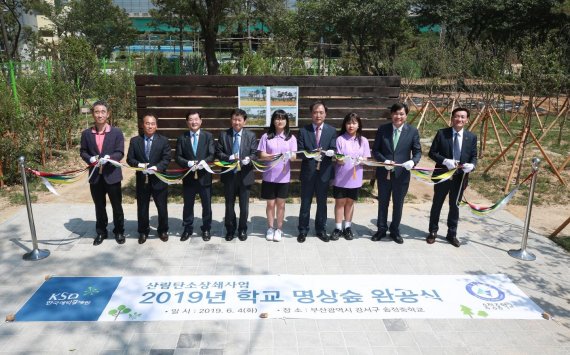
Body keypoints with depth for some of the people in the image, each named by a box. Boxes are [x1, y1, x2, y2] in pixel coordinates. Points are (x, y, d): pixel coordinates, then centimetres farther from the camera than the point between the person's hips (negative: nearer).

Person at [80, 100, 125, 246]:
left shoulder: (116, 132, -4)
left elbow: (120, 153, -8)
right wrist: (90, 159, -14)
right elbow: (83, 152, 7)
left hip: (112, 175, -2)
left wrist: (108, 158, -26)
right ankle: (101, 232, 29)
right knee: (99, 207, 14)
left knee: (117, 206, 8)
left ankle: (119, 231, 25)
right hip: (95, 176, 2)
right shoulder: (86, 133, 3)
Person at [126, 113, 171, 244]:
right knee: (142, 208, 11)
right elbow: (130, 159, 1)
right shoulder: (134, 141, 4)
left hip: (158, 179, -1)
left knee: (162, 208, 9)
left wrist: (157, 167, -24)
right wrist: (138, 164, -19)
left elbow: (166, 159, -7)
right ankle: (143, 232, 28)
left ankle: (163, 231, 28)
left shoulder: (163, 140, 0)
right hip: (142, 180, 1)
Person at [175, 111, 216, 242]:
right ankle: (188, 229, 28)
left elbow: (212, 155, -6)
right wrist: (188, 163, -20)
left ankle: (206, 229, 26)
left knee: (206, 205, 9)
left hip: (204, 176, -1)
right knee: (188, 205, 12)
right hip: (188, 177, 1)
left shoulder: (208, 136, 1)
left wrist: (204, 161, -26)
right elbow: (178, 157, -1)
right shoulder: (182, 138, 3)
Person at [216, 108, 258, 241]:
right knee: (229, 204, 13)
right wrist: (229, 158, -19)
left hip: (245, 175, 0)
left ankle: (242, 230, 28)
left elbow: (255, 153, -2)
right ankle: (230, 229, 30)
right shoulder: (223, 135, 1)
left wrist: (248, 159, -24)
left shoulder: (251, 135, 1)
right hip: (229, 175, 1)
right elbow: (218, 152, -1)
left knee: (244, 205, 10)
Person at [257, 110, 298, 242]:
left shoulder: (291, 138, 2)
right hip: (269, 176, 0)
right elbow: (262, 155, -4)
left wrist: (290, 156, -29)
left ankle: (279, 229, 19)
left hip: (284, 176, 0)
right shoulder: (266, 136, 0)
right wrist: (273, 156, -23)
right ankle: (270, 228, 22)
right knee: (270, 204, 8)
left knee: (280, 204, 8)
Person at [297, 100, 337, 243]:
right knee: (305, 203, 9)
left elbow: (334, 150, -4)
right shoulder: (303, 131, -1)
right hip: (308, 172, -1)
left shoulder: (332, 131, 2)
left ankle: (321, 229, 28)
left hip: (324, 172, 1)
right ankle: (303, 230, 22)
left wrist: (331, 152, -27)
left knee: (322, 202, 13)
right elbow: (300, 152, -5)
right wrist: (312, 154, -24)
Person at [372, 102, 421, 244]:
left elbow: (417, 151, 0)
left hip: (402, 174, 0)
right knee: (382, 203, 14)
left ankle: (395, 231, 29)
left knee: (398, 204, 12)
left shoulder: (412, 131, -4)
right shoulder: (382, 129, -2)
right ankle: (381, 229, 30)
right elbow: (375, 150, 0)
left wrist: (413, 161, -21)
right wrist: (384, 161, -18)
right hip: (384, 173, 1)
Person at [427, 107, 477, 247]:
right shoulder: (441, 133, -6)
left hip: (460, 177, 2)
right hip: (442, 175, -1)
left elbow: (474, 156, 5)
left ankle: (452, 234, 27)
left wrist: (471, 165, -18)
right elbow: (432, 152, -6)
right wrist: (445, 161, -23)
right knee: (437, 205, 11)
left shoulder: (471, 137, 1)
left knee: (454, 206, 13)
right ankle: (433, 232, 27)